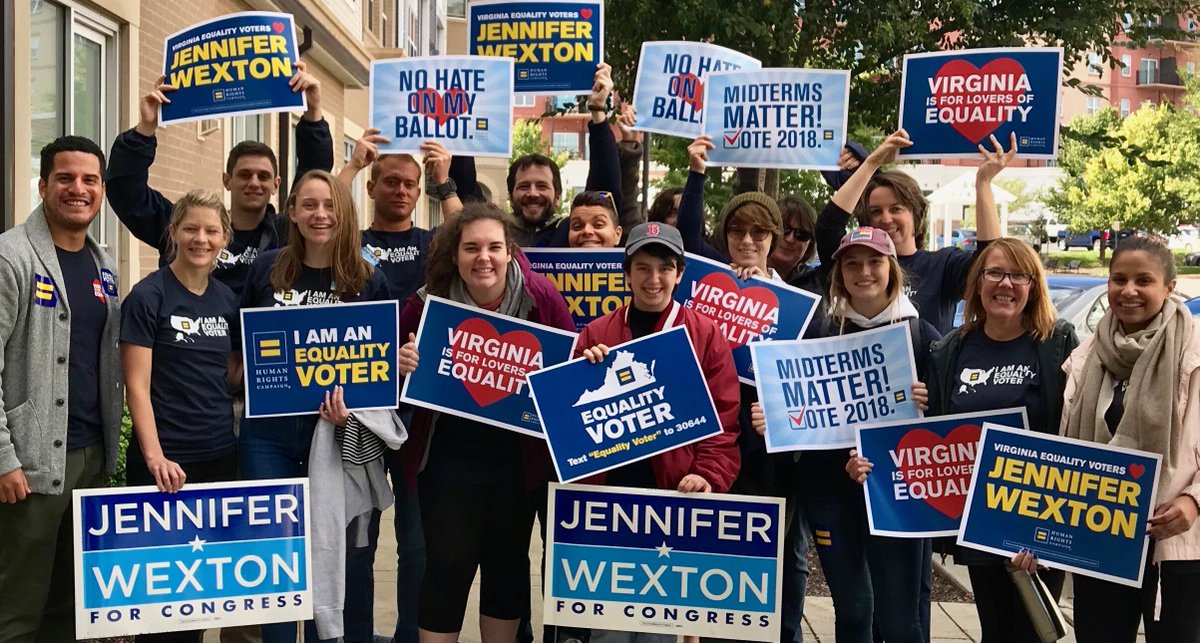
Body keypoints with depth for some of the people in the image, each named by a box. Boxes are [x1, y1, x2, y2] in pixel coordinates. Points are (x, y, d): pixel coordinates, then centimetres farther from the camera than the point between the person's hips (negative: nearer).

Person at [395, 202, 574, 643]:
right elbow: (393, 362, 2)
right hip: (448, 457, -1)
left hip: (517, 458, 1)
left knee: (508, 562, 14)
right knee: (448, 565, 3)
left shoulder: (540, 297, -9)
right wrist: (402, 364, -20)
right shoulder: (429, 302, -8)